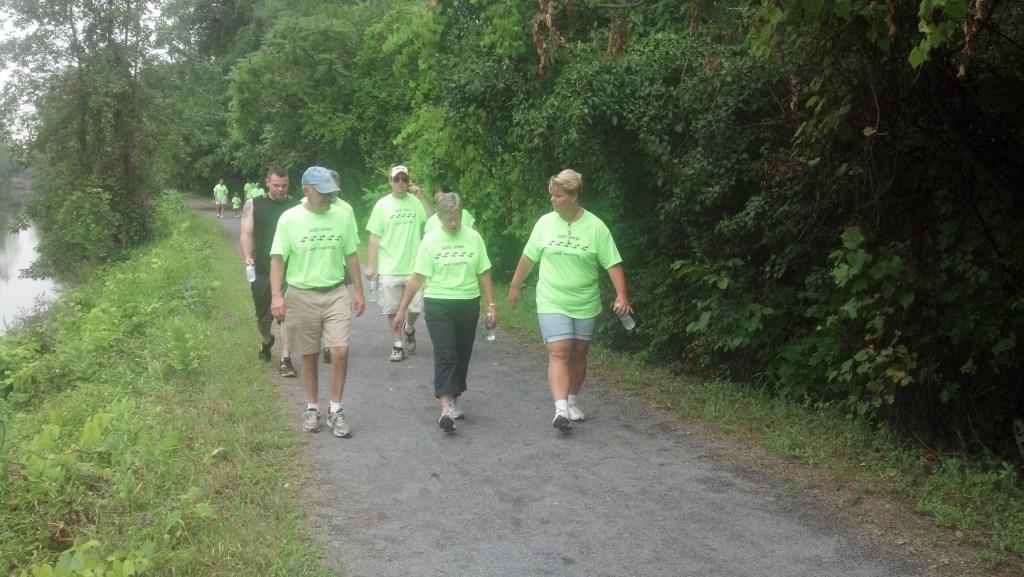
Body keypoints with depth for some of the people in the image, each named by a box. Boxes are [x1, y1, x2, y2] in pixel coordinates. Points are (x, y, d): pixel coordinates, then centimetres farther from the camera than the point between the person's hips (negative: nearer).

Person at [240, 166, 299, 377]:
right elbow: (246, 234, -1)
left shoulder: (296, 207, 4)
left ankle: (285, 360, -5)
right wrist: (247, 256, -16)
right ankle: (266, 341, 43)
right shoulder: (253, 205, 5)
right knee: (263, 316, 13)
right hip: (262, 270, 1)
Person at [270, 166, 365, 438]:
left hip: (336, 293, 1)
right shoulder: (289, 219, -8)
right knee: (309, 355, 9)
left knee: (341, 351, -9)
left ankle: (336, 410, 5)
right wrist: (277, 295, -16)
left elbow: (351, 256, 9)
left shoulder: (343, 216, 0)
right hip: (302, 296, -1)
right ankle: (312, 408, 26)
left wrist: (358, 292, 9)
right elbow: (278, 259, -6)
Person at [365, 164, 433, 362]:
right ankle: (397, 345, 19)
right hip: (389, 268, -1)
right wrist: (371, 265, -4)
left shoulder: (416, 202, 2)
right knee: (392, 309, 5)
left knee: (416, 306, 3)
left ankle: (409, 329, 33)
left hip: (414, 266, 1)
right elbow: (374, 237, 0)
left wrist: (420, 197, -10)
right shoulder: (382, 204, -1)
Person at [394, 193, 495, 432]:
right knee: (445, 356, -11)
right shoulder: (430, 241, -1)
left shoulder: (473, 238, 3)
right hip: (438, 305, -2)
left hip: (468, 304, 3)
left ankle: (453, 399, 26)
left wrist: (491, 305, 1)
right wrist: (402, 309, -2)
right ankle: (446, 407, -17)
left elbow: (483, 274, 6)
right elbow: (417, 278, -1)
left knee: (462, 355, 10)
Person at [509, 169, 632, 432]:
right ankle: (561, 409, -20)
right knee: (558, 353, -12)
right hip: (552, 303, 0)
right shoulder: (545, 223, -2)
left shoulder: (595, 227, -8)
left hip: (585, 305, 0)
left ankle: (572, 402, 31)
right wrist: (515, 286, 16)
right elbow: (528, 257, 10)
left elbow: (613, 264, -9)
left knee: (578, 354, 12)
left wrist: (621, 295, -19)